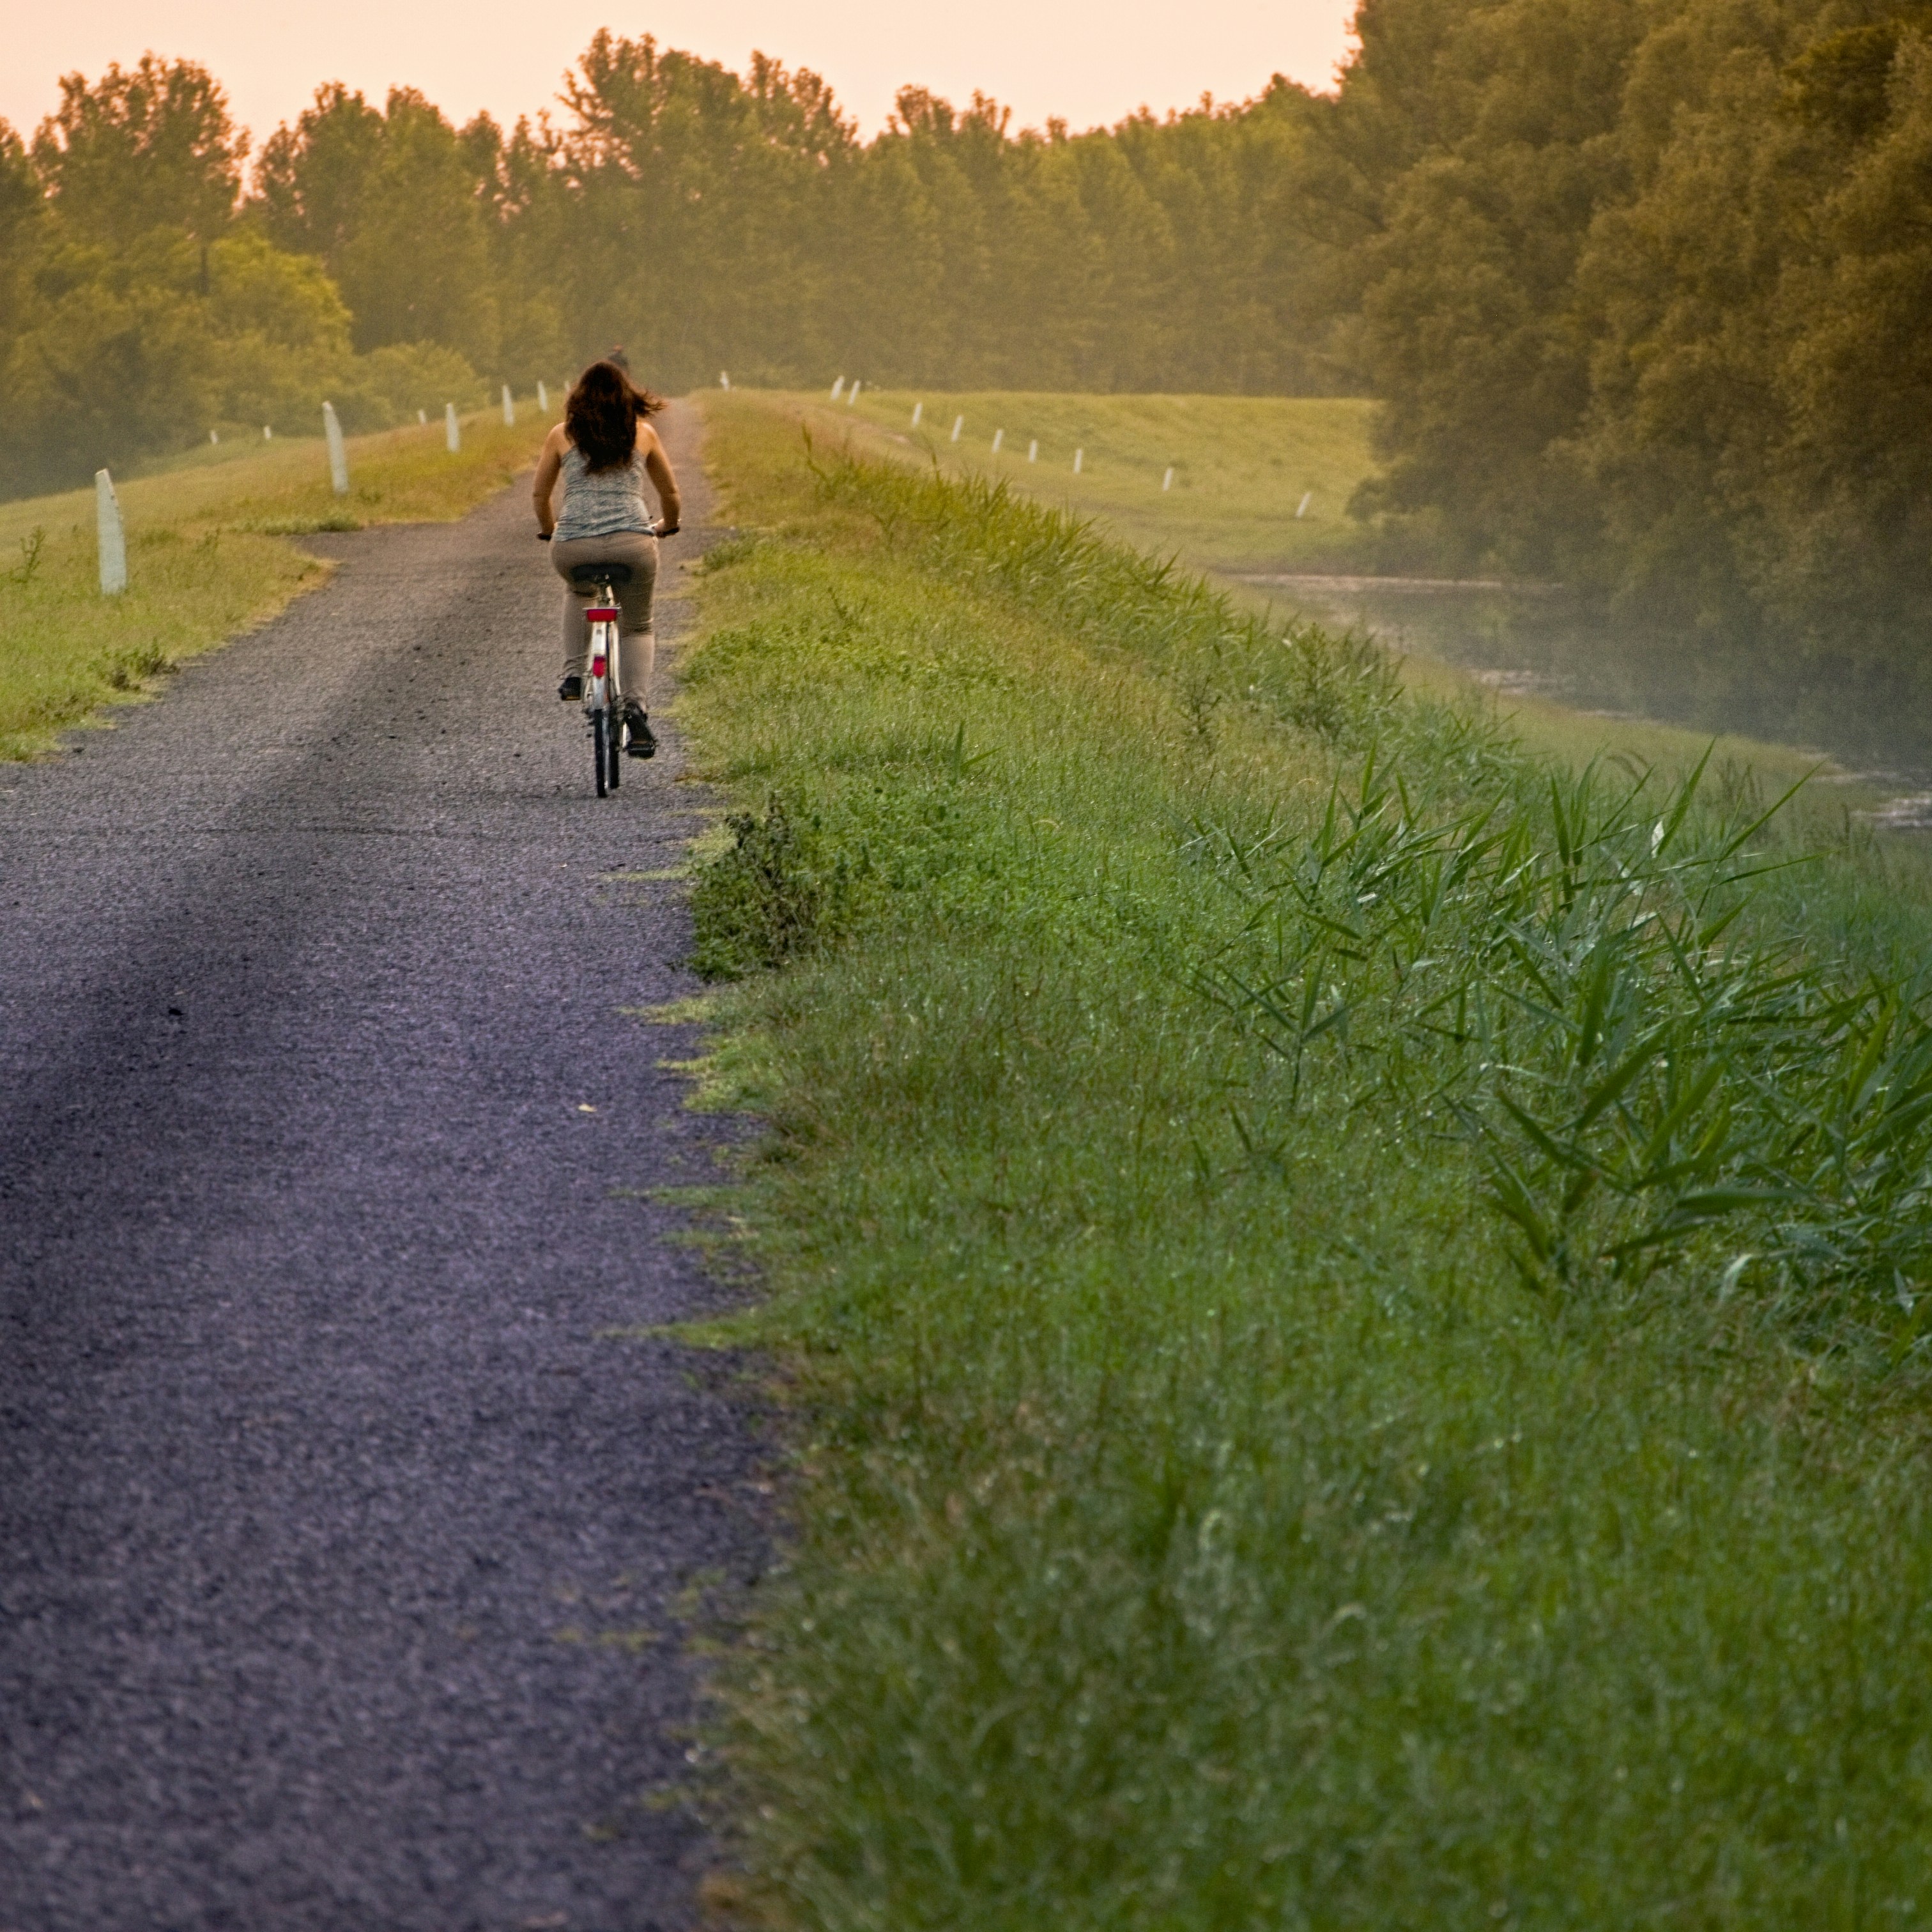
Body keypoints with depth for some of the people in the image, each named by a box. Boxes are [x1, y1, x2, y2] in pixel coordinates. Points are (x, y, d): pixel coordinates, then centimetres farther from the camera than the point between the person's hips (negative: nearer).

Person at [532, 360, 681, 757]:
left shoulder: (562, 435, 13)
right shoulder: (643, 433, 14)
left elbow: (540, 494, 22)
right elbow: (671, 494, 24)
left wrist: (549, 530, 42)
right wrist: (667, 527, 44)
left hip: (573, 546, 1)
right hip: (632, 543, -1)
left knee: (578, 589, 37)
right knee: (638, 627, 20)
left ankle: (573, 675, 24)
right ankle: (637, 708, -3)